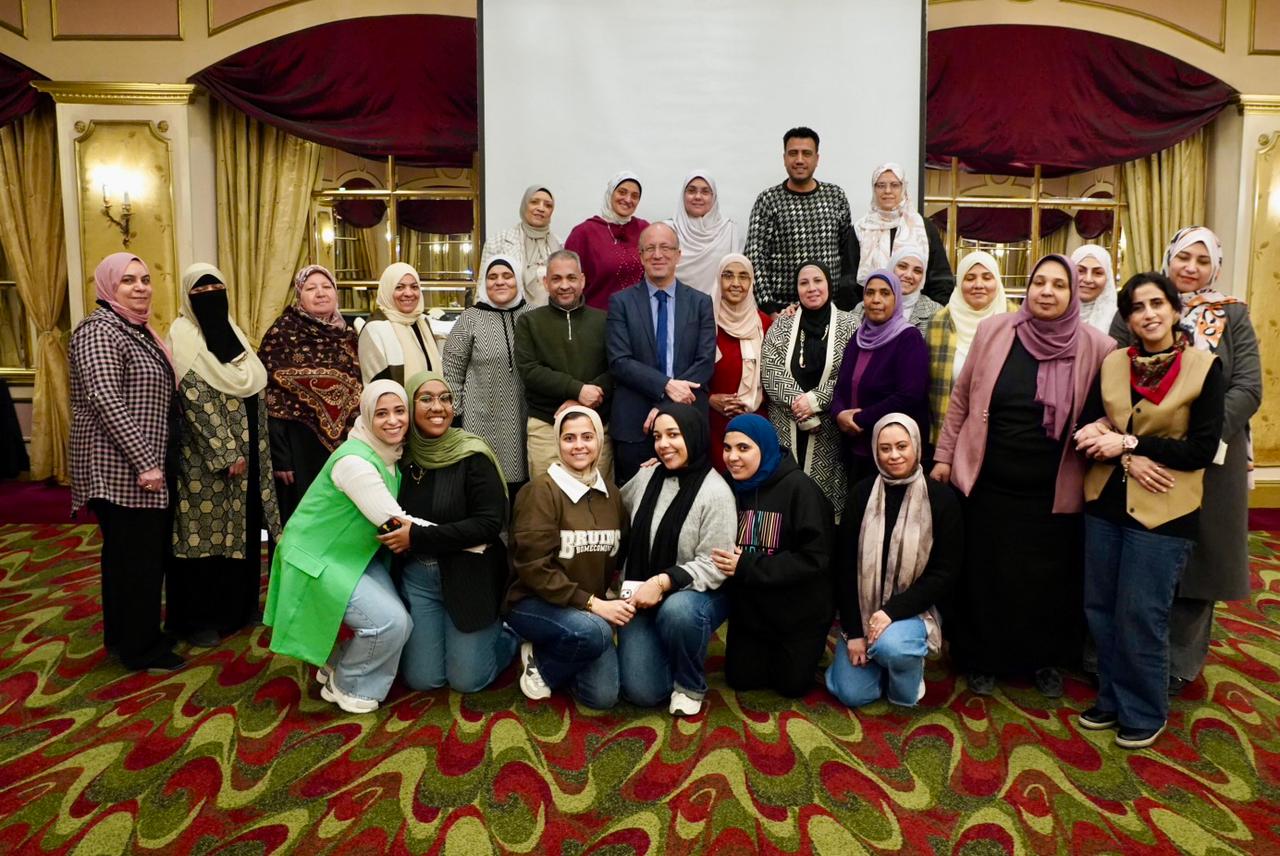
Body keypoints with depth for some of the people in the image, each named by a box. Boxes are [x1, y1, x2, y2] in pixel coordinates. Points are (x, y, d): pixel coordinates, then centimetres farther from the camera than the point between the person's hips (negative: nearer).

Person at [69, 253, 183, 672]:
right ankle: (141, 648, 12)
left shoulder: (138, 330, 15)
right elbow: (105, 399, -23)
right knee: (138, 557, -1)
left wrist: (153, 460, 17)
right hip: (121, 470, -9)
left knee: (127, 555, 18)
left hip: (143, 467, 9)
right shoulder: (99, 330, -13)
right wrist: (145, 461, -25)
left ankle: (122, 636, 31)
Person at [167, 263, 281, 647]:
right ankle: (198, 619, 14)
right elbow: (196, 401, -17)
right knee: (206, 532, 1)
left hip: (245, 452, 7)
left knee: (242, 527, 13)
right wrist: (226, 455, -20)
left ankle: (238, 606, 27)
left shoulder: (232, 332, 12)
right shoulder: (182, 336, -10)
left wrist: (252, 453, 8)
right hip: (206, 458, -7)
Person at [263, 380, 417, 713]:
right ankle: (350, 687, 8)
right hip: (318, 559, -8)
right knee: (390, 621, -19)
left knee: (402, 622, -5)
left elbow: (395, 514, 8)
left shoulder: (391, 454, 1)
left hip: (359, 555, 8)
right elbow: (396, 523, -27)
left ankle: (338, 665, 21)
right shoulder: (354, 461, -27)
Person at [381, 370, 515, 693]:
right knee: (421, 678, 7)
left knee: (467, 680, 1)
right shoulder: (402, 455, 0)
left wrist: (418, 537, -20)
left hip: (469, 577, -4)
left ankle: (508, 634, 29)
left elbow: (489, 524, -20)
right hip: (416, 576, 4)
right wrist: (397, 535, -7)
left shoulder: (473, 455, -14)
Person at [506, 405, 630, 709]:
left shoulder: (610, 494, 6)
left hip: (591, 608, 6)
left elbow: (617, 556, 16)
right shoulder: (541, 490, -14)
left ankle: (545, 657, 16)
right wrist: (591, 603, -22)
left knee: (603, 696, -11)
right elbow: (533, 567, -19)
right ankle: (540, 663, -3)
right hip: (535, 603, -5)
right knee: (594, 631, -35)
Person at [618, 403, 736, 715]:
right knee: (642, 692, -10)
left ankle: (690, 686, -9)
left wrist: (663, 582, -28)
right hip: (642, 595, 4)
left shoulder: (715, 492, -15)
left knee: (677, 611, -39)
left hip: (696, 593, -4)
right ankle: (668, 655, 25)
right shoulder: (646, 476, 1)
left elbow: (713, 567, -18)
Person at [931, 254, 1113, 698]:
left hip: (1053, 493, 0)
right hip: (989, 485, 0)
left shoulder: (1096, 348, -5)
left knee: (1048, 580, 13)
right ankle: (983, 659, 29)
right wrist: (944, 455, 4)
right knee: (987, 575, 11)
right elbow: (961, 398, 4)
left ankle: (1046, 660, 36)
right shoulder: (993, 331, -3)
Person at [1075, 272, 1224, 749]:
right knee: (1100, 609, 11)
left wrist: (1127, 442, -17)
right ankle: (1112, 700, 30)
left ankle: (1145, 713, 24)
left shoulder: (1204, 368, -6)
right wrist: (1128, 458, -16)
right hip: (1107, 503, 4)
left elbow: (1202, 449, -11)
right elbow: (1088, 431, 2)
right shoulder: (1112, 364, 4)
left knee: (1141, 616, 3)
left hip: (1163, 511, -4)